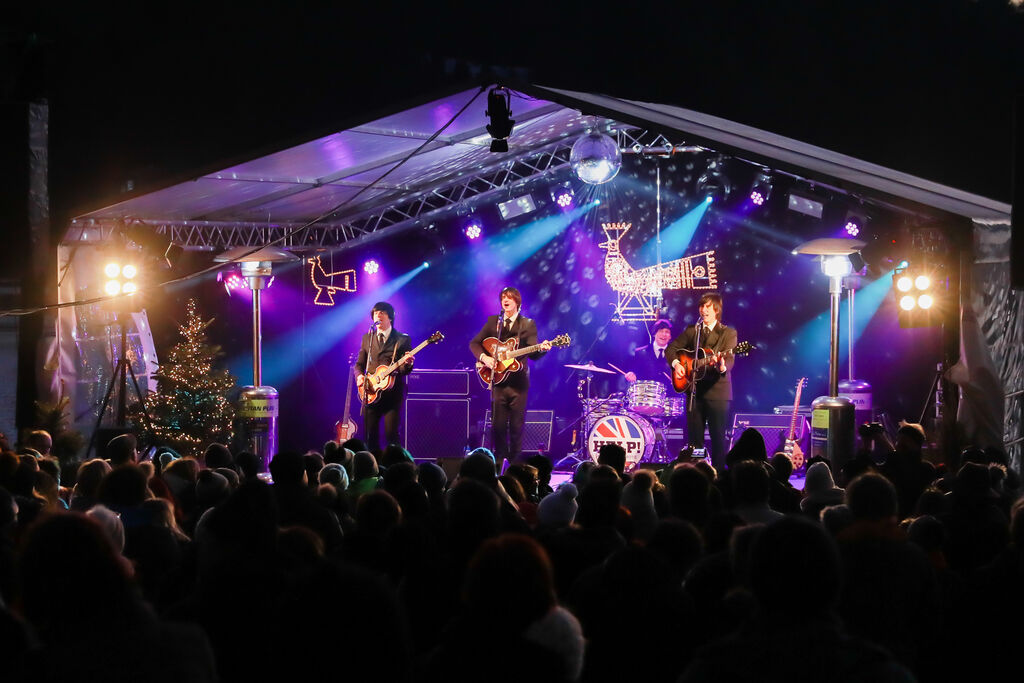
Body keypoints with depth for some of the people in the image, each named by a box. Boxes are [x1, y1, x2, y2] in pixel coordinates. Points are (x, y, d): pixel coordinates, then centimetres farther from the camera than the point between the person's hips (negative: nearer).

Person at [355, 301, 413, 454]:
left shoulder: (402, 340, 3)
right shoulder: (367, 338, 15)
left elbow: (404, 370, -1)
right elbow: (359, 364, 19)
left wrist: (407, 363, -24)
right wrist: (359, 376, -2)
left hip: (392, 394, -4)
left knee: (391, 434, -11)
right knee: (370, 436, 1)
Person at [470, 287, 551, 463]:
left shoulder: (528, 324, 5)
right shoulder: (492, 322, 10)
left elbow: (533, 355, -2)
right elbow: (474, 343, 10)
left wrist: (541, 349, -24)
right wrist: (484, 357, -8)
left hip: (518, 382, -1)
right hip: (498, 380, 1)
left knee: (517, 426, 0)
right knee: (498, 425, 0)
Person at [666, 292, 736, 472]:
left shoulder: (728, 333, -1)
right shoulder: (692, 331, 13)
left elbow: (729, 359, -15)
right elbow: (671, 348, 18)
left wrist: (723, 367, -37)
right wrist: (676, 363, -2)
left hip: (717, 391, -4)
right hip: (694, 391, 4)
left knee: (718, 437, -5)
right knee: (694, 437, 7)